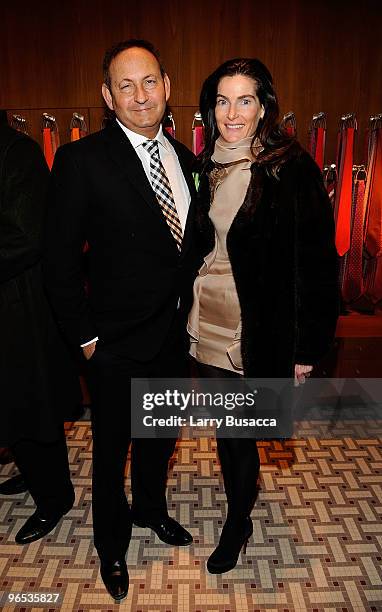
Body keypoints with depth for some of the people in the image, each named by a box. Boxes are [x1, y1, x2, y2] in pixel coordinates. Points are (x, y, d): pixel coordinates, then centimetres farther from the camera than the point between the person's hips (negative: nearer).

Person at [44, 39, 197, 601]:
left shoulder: (184, 158, 4)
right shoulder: (81, 160, -14)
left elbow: (188, 246, 9)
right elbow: (61, 263, -13)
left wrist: (188, 316, 5)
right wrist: (85, 336, -11)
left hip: (175, 337, 6)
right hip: (117, 346, -5)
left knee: (161, 436, 25)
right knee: (112, 449, 17)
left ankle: (150, 508, 54)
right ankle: (112, 544, 44)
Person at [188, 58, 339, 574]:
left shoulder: (291, 170, -12)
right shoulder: (211, 167, 6)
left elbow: (316, 262, -12)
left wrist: (307, 347, -12)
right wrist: (191, 309, 11)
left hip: (255, 332, -5)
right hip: (208, 322, 5)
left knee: (237, 432, 8)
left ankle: (237, 526, 35)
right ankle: (240, 510, 42)